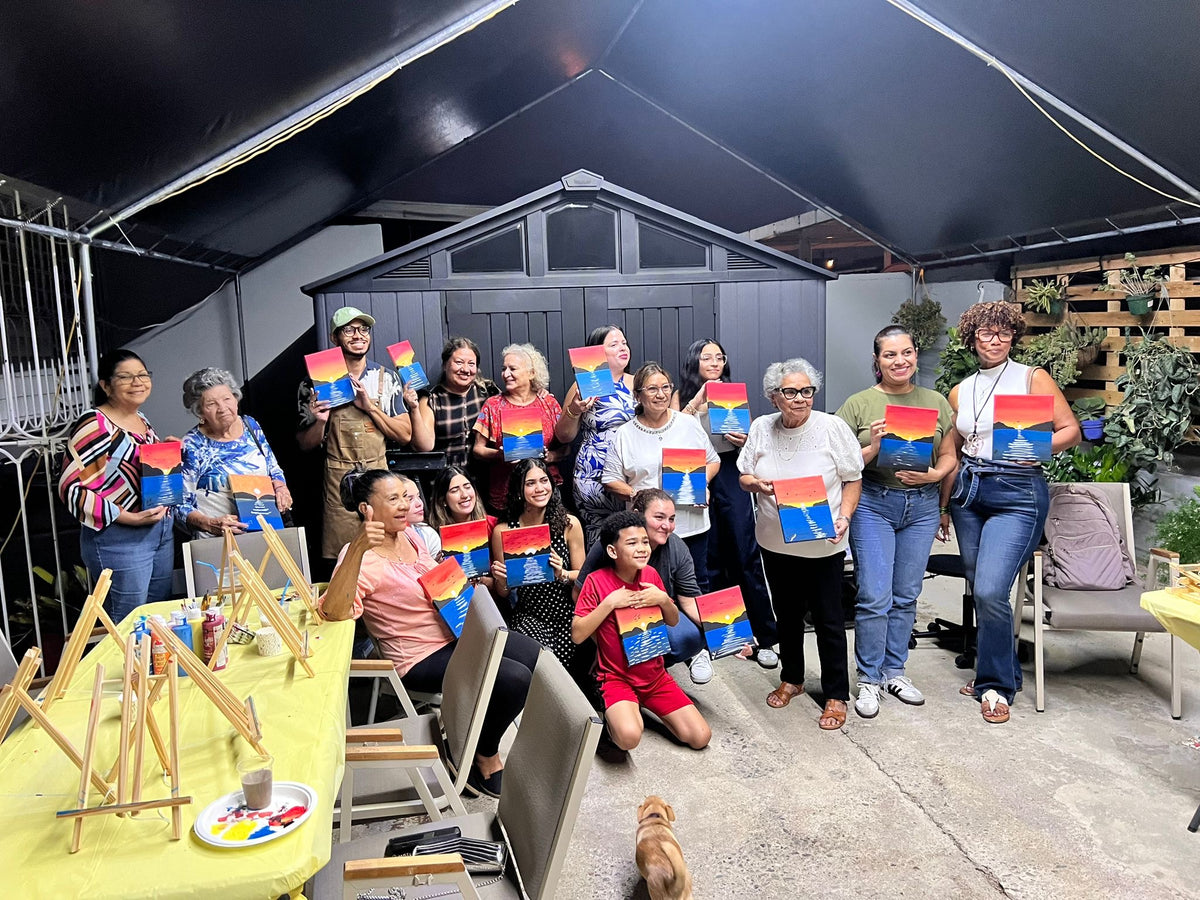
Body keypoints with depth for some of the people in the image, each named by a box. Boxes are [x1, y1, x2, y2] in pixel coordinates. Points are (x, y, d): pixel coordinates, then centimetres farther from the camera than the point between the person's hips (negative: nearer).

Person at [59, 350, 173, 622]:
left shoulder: (142, 420, 12)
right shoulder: (95, 425, -13)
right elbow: (72, 489, -18)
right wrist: (128, 518, -23)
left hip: (162, 533, 8)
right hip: (118, 540, -8)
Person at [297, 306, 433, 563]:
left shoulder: (386, 378, 5)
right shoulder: (317, 382, 2)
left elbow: (405, 435, 0)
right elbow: (305, 444, 5)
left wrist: (371, 407, -12)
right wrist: (320, 421, -15)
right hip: (338, 481, -1)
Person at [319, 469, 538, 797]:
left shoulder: (409, 535, 5)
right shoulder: (361, 558, -19)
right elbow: (334, 610, -38)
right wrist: (358, 548, -47)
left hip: (458, 632, 9)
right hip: (422, 657, -8)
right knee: (515, 679, -23)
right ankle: (484, 757, 5)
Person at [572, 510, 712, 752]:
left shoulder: (651, 574, 1)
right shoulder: (597, 581, -12)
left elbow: (673, 622, 11)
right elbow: (577, 635, -15)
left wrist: (664, 600, -10)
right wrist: (609, 603, -23)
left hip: (656, 675, 5)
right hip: (617, 678, -5)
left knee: (701, 737, -5)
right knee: (629, 737, -33)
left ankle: (646, 705, 18)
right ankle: (612, 714, 2)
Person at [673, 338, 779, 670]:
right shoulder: (682, 396, 9)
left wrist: (745, 441, -10)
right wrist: (698, 399, -10)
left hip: (731, 475, 1)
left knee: (746, 555, -2)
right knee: (707, 560, 5)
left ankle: (764, 637, 4)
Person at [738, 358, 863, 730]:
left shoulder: (832, 427, -10)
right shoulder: (761, 428, -1)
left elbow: (853, 479, -3)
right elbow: (744, 476, 8)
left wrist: (844, 517, -17)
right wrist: (757, 484, -15)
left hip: (823, 543, -3)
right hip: (776, 542, 4)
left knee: (828, 619, 4)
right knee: (786, 614, 19)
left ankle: (836, 695, 20)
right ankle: (791, 679, 38)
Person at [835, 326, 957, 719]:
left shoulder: (936, 402, 8)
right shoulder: (859, 404, -2)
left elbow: (949, 458, 12)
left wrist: (934, 475, -6)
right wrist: (873, 448, -20)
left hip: (922, 505, 4)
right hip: (873, 505, -3)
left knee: (906, 596, 10)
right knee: (875, 596, -6)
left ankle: (894, 671, 25)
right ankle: (869, 678, 10)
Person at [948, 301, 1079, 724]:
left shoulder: (1033, 379, 0)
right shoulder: (960, 392, 12)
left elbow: (1071, 430, -2)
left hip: (1018, 493, -5)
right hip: (969, 491, 5)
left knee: (990, 591, -15)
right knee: (981, 591, 10)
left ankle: (996, 685, 3)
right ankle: (997, 670, 29)